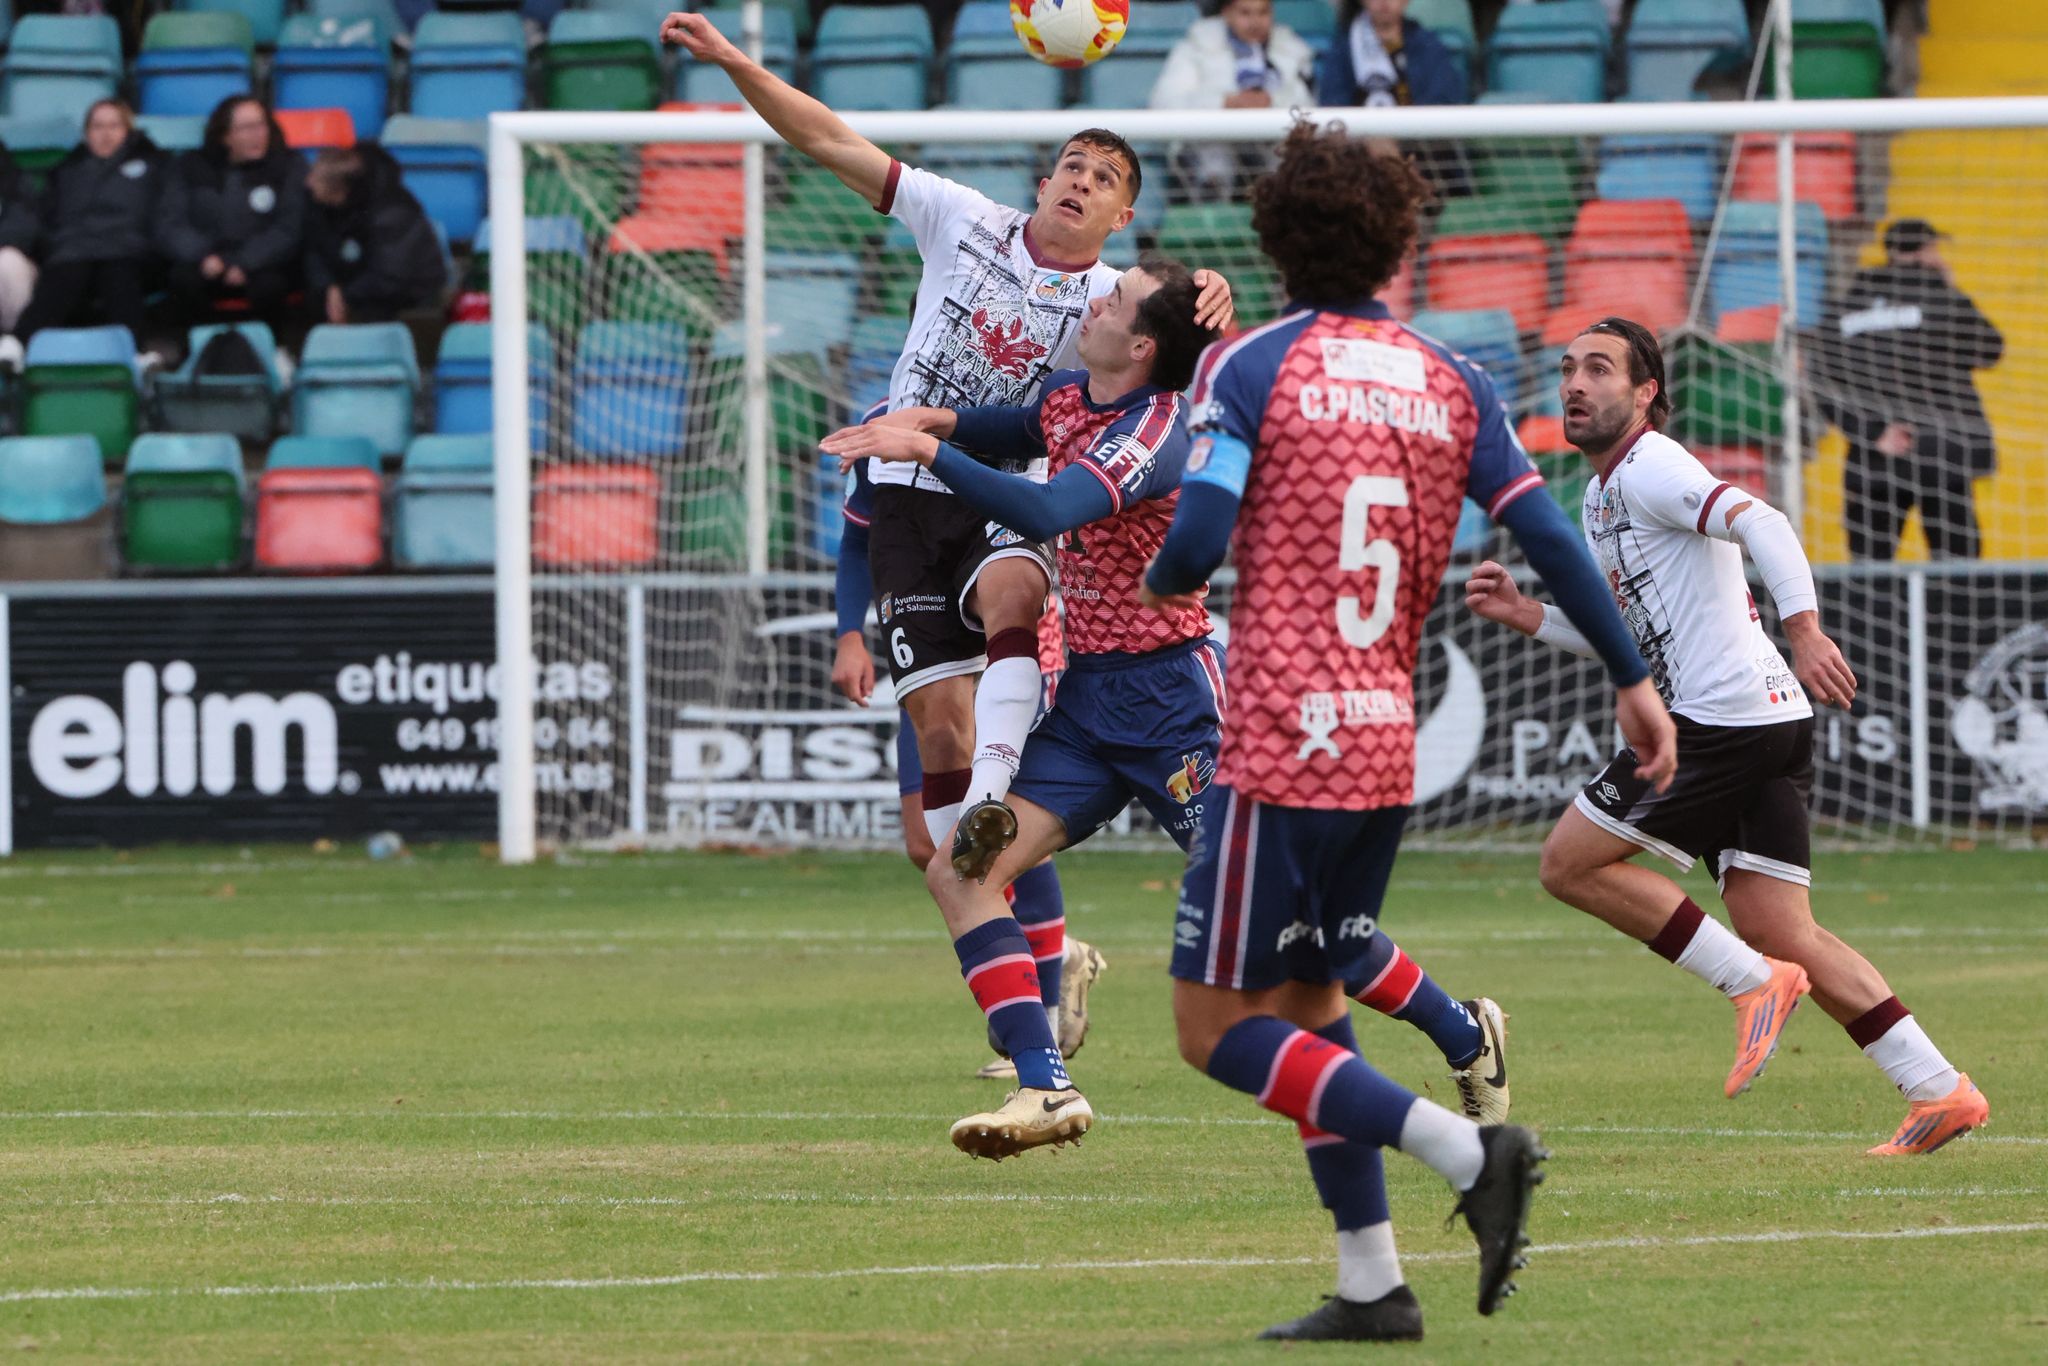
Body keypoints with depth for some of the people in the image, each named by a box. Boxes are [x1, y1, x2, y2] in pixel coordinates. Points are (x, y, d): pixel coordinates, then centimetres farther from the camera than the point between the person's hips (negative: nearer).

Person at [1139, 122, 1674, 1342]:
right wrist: (1635, 679, 8)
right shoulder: (1453, 384, 8)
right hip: (1390, 749, 6)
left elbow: (1196, 545, -13)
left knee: (1220, 1028, -2)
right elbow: (1548, 539, 2)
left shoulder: (1251, 369, -5)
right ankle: (1372, 1285, 13)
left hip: (1283, 746, -6)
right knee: (1309, 1001, 19)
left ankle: (1468, 1152, -17)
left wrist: (1161, 581, 10)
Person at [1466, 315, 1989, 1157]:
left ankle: (1752, 980, -5)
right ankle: (1938, 1091, 1)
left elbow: (1759, 523, -23)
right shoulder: (1601, 496, 23)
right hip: (1766, 725, 10)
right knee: (1788, 940, 5)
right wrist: (1524, 615, 19)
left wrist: (1802, 628, -35)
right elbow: (1616, 629, 33)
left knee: (1570, 863, -3)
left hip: (1724, 719, -10)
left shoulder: (1650, 469, -7)